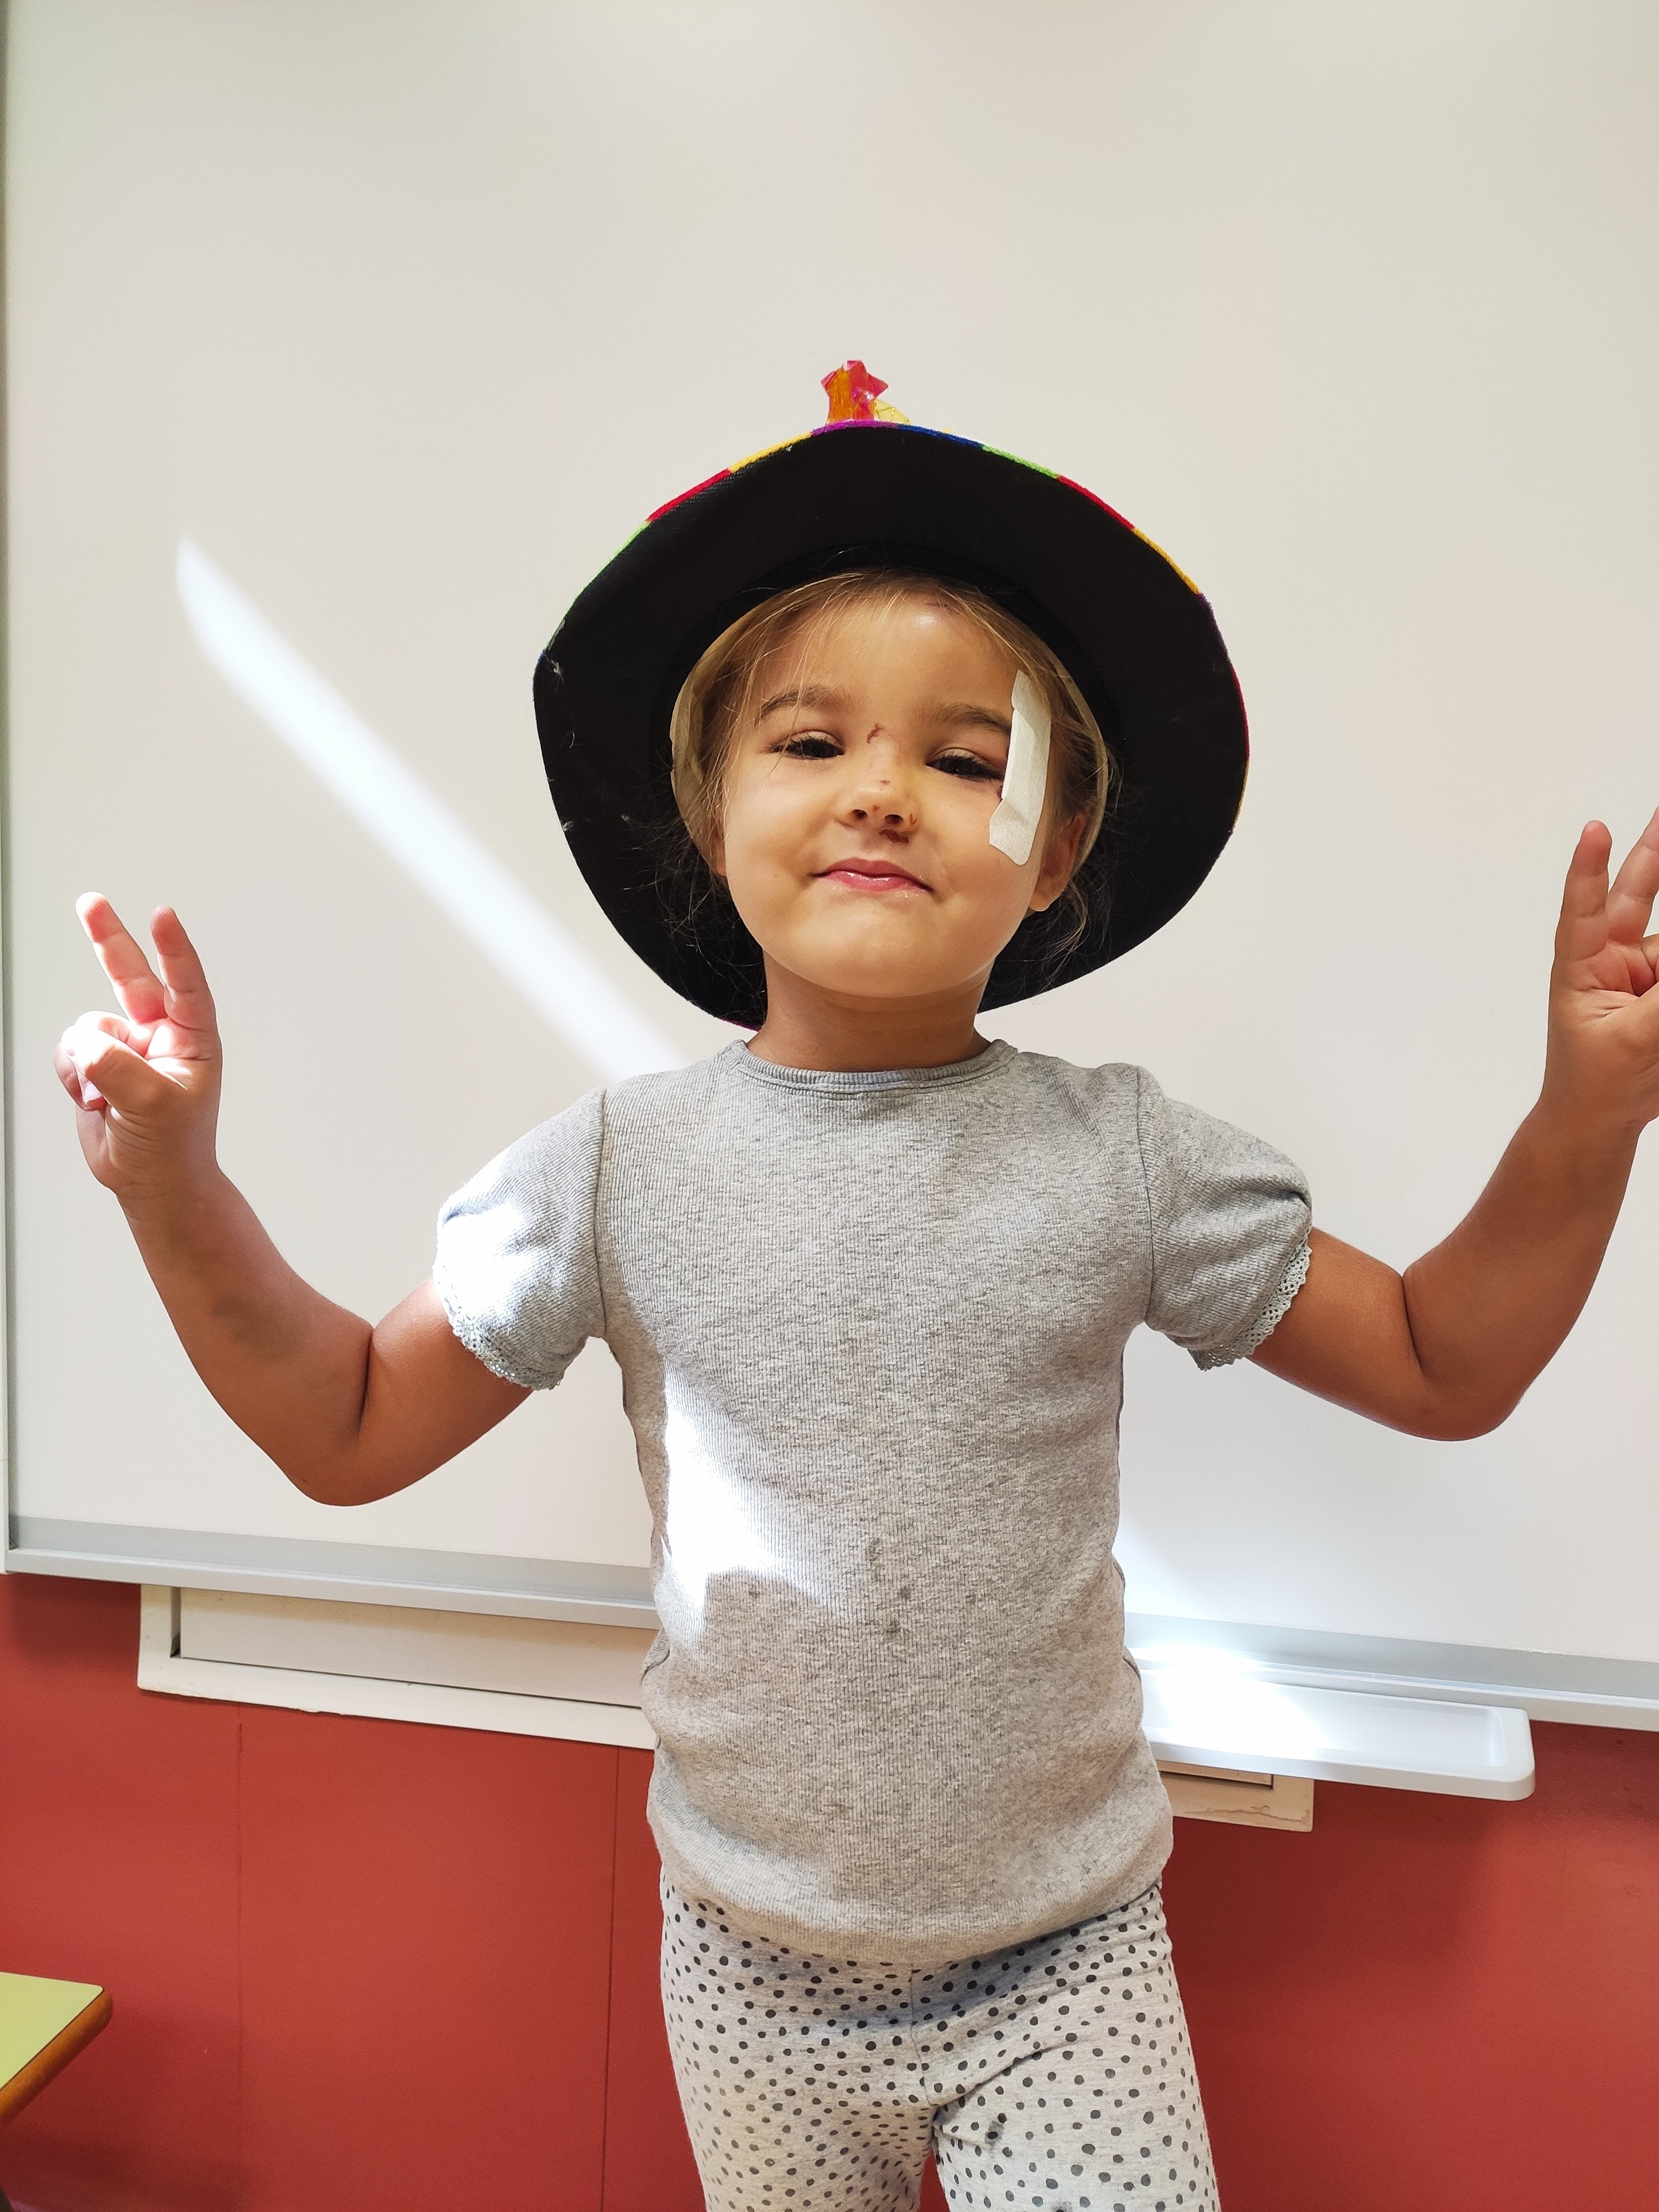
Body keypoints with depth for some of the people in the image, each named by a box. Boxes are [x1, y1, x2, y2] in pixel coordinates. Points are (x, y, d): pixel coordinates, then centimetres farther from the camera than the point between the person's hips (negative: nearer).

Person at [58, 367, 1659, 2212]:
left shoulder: (1115, 1158, -13)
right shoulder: (621, 1164, -13)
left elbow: (1441, 1369, -3)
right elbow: (349, 1432, -4)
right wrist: (174, 1188, -17)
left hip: (1064, 1965, 0)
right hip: (754, 1971, 1)